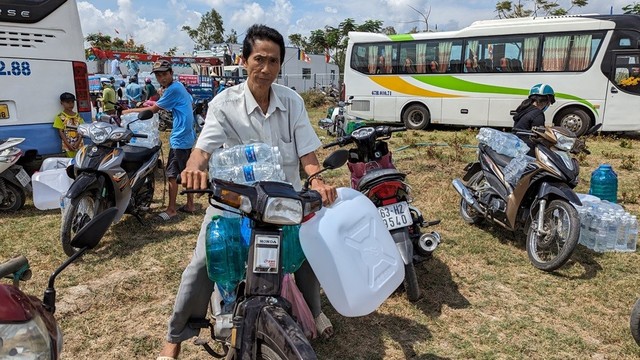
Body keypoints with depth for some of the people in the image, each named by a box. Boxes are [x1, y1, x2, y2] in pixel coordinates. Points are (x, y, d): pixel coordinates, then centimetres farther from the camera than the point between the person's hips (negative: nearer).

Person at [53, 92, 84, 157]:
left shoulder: (77, 116, 9)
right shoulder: (60, 117, -2)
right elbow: (61, 132, -4)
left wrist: (78, 142, -9)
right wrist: (68, 144, -12)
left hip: (79, 145, 3)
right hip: (68, 146, -3)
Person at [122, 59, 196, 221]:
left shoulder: (172, 89, -15)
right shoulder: (180, 86, 12)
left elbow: (153, 110, -11)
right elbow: (190, 101, 26)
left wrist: (130, 111, 1)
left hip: (179, 138, -10)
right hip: (188, 136, 10)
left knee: (172, 174, -3)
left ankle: (171, 210, 3)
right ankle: (190, 204, 21)